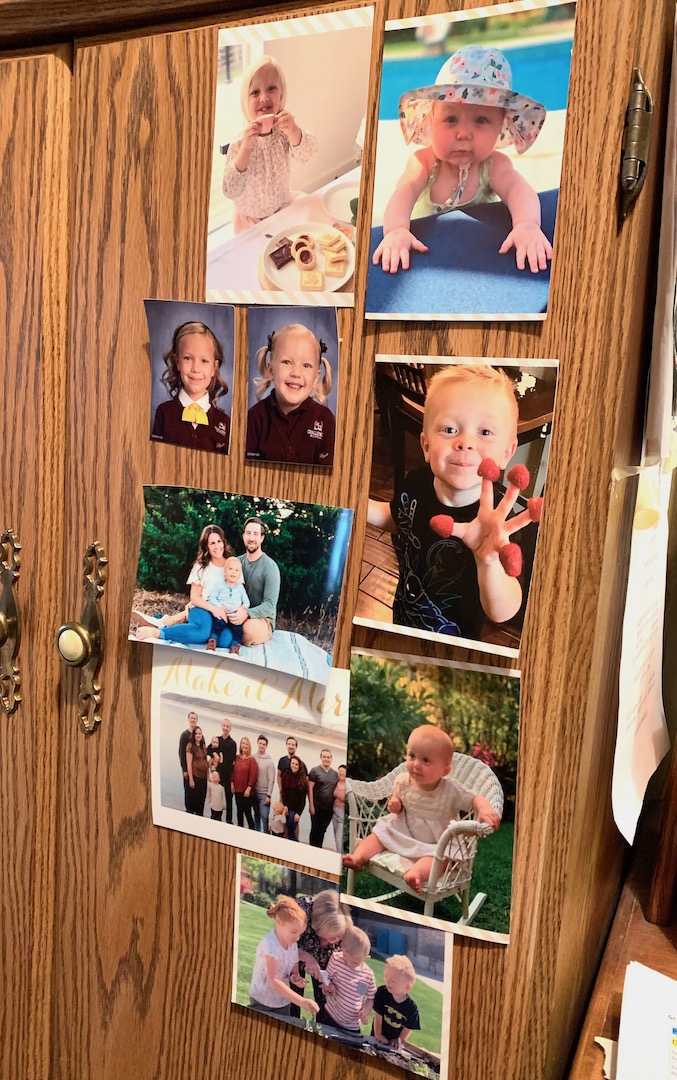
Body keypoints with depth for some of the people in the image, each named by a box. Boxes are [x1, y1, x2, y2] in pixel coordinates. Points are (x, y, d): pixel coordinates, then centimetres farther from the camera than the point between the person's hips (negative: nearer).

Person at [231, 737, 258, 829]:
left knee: (247, 812, -4)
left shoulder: (252, 760, -7)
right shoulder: (237, 758, 8)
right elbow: (233, 772, 11)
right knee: (239, 811, 13)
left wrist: (249, 788, -15)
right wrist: (232, 783, 2)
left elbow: (253, 775, -12)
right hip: (237, 789, 5)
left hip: (246, 790, -5)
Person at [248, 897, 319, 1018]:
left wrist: (295, 977, -19)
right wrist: (302, 1002, -37)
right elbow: (274, 981, -32)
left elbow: (293, 970, 6)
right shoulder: (269, 944, -27)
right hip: (262, 1004, -6)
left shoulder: (292, 943, -5)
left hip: (283, 1003, 6)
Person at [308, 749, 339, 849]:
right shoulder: (315, 771, -4)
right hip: (317, 807, -3)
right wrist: (311, 805, -11)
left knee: (322, 831, 11)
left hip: (329, 808, 3)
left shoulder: (335, 774, 8)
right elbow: (310, 789, -6)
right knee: (315, 830, 3)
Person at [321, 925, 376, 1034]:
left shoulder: (368, 974, -9)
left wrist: (366, 1011, -12)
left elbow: (370, 998, 5)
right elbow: (326, 978, 0)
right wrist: (328, 986, -21)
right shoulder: (336, 960, -13)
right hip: (329, 1017, -1)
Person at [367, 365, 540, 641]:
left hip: (456, 641, -4)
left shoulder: (503, 522, -32)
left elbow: (502, 613, -37)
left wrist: (489, 561, -57)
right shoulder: (417, 483, -16)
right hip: (402, 619, 5)